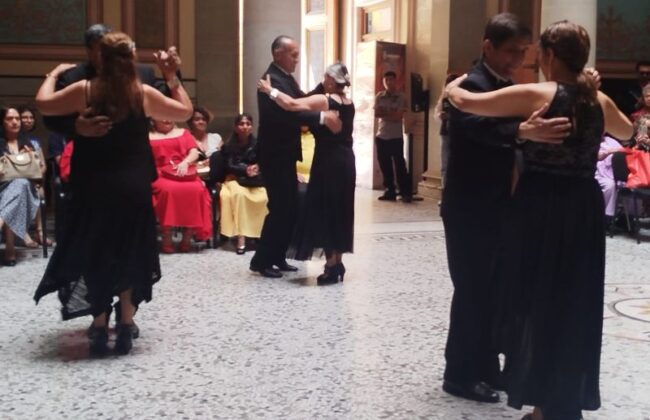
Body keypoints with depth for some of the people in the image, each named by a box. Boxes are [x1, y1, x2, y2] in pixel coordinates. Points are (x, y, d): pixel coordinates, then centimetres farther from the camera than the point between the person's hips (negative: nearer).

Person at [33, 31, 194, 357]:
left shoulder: (85, 90, -5)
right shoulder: (144, 93, -3)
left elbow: (43, 104, 6)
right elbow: (185, 111, 8)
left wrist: (54, 74, 21)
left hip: (94, 189, 0)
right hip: (133, 189, 1)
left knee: (94, 256, 11)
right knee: (130, 256, 12)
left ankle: (100, 329, 9)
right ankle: (126, 328, 12)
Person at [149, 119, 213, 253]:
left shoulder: (183, 133, 23)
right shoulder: (148, 136, 18)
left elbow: (194, 153, 11)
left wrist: (185, 162, -10)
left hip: (184, 175, 2)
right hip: (160, 176, -2)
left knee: (196, 189, -32)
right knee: (168, 189, -38)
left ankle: (187, 237, -22)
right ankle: (166, 238, -27)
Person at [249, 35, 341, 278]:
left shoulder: (286, 78, 12)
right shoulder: (272, 79, -20)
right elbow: (287, 113, -33)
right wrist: (322, 117, -38)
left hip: (285, 155, 10)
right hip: (275, 156, -10)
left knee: (290, 208, 12)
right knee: (280, 208, -5)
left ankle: (277, 257, 22)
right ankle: (261, 261, 5)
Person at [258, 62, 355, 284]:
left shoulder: (324, 100, -14)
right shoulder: (348, 103, 9)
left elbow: (291, 104, -24)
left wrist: (270, 90, -10)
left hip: (329, 162, -7)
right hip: (345, 161, 7)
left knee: (324, 210, 0)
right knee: (338, 211, 13)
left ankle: (332, 263, -1)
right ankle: (337, 261, 17)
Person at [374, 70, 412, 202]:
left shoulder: (401, 97, -3)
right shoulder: (379, 96, 7)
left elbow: (399, 116, -12)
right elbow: (376, 114, -3)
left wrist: (384, 113, -6)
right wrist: (391, 114, -11)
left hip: (396, 136, -4)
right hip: (381, 136, 4)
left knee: (400, 165, -4)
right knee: (385, 165, 7)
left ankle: (406, 192, 0)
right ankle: (390, 191, 15)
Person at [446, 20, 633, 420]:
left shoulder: (536, 95, -11)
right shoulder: (600, 100, 4)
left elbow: (464, 101, -14)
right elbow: (627, 132, 27)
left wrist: (454, 85, 8)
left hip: (540, 208, -4)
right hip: (584, 210, 5)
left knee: (538, 298, 8)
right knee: (577, 303, 13)